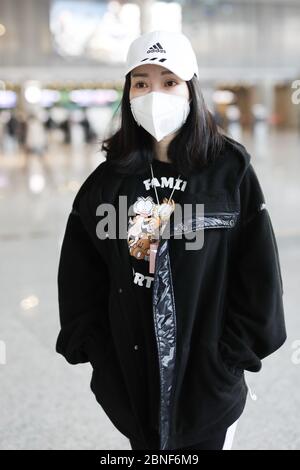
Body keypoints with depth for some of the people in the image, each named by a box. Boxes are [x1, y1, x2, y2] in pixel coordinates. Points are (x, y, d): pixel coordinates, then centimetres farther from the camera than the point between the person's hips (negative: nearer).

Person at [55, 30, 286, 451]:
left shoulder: (230, 169, -7)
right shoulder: (108, 179, 1)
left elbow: (258, 273, -6)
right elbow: (80, 280, 4)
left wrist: (230, 358, -8)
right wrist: (98, 355, -2)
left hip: (207, 376, -2)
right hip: (131, 376, 2)